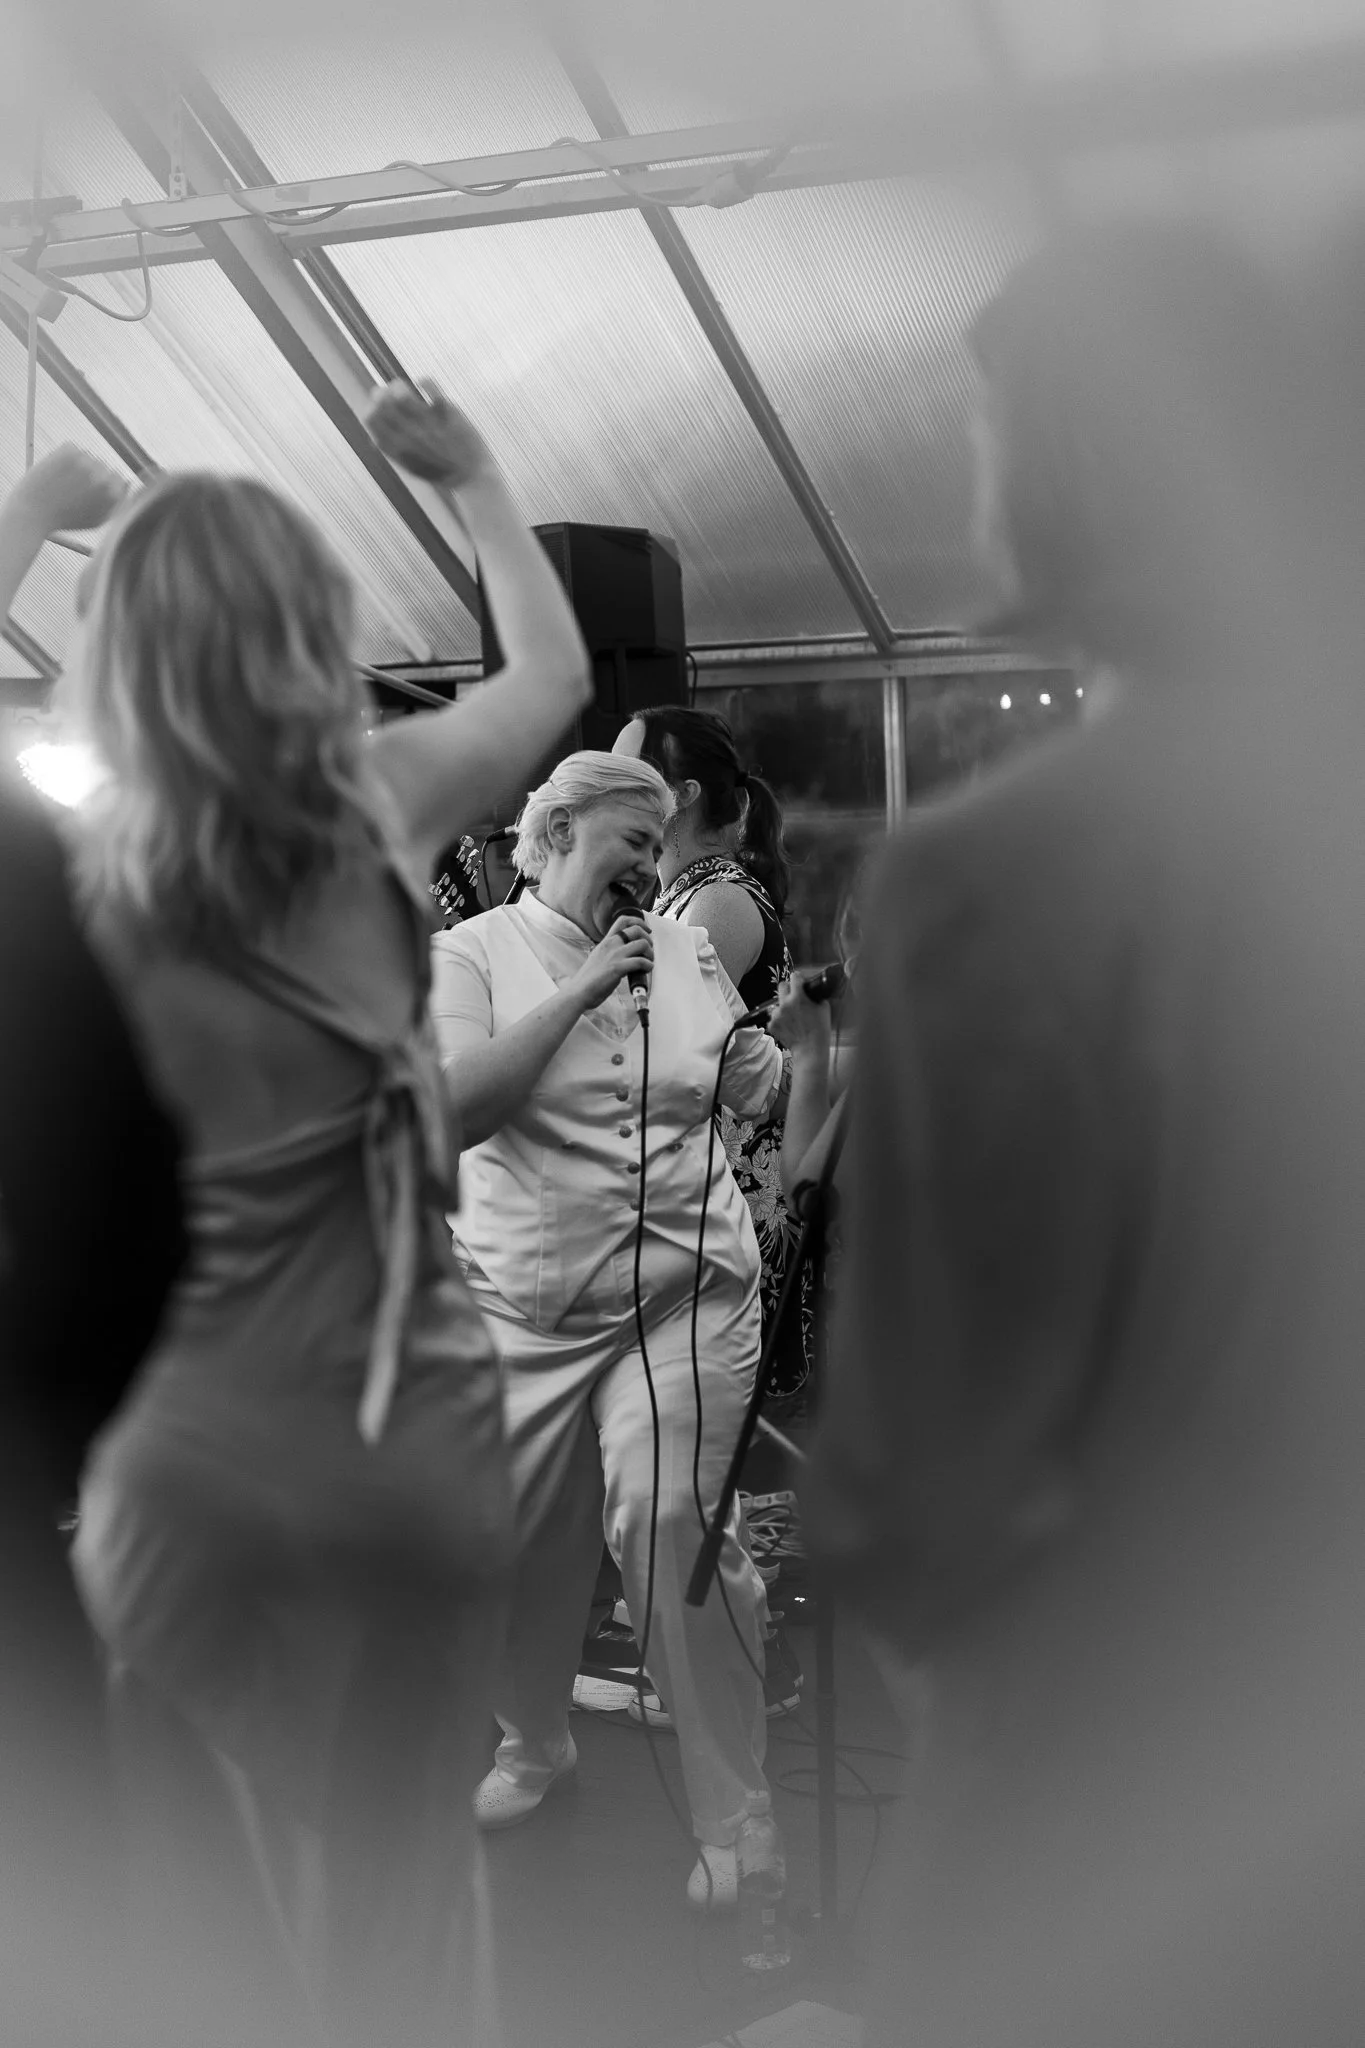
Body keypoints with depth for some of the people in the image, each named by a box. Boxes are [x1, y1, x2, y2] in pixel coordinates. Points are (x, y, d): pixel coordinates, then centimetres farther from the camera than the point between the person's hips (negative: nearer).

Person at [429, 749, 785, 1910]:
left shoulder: (688, 950, 9)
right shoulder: (474, 954, -2)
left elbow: (737, 1100, 21)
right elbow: (453, 1109, -18)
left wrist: (763, 1076, -3)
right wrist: (578, 991, -19)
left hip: (687, 1293, 1)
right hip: (526, 1305, 0)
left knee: (671, 1524, -13)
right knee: (519, 1540, 9)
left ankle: (732, 1810, 2)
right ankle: (535, 1744, 39)